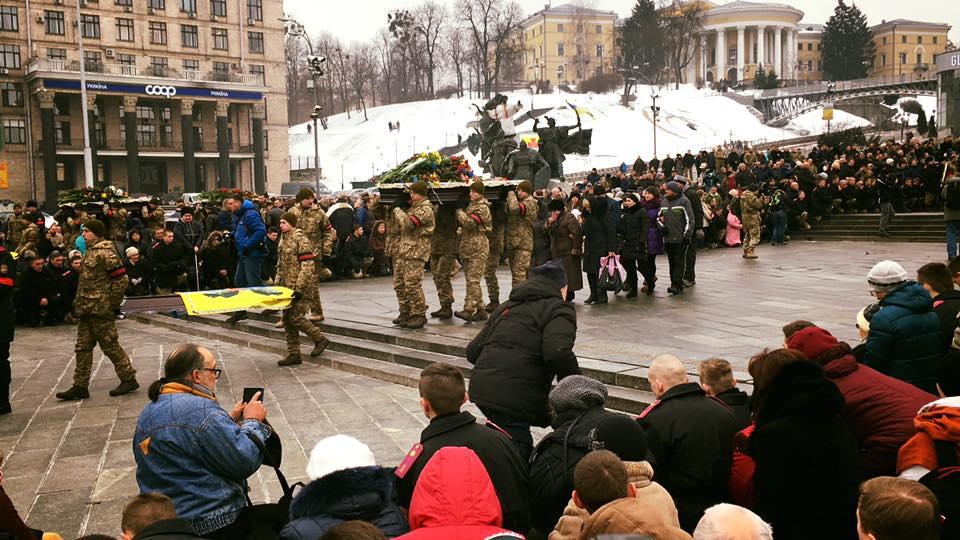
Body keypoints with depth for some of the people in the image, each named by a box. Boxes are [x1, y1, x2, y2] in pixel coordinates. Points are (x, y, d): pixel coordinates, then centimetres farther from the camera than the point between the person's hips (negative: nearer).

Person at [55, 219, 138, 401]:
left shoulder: (104, 253, -15)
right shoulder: (90, 252, 15)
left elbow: (121, 278, -20)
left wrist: (112, 303, -14)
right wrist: (79, 303, 18)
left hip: (100, 310, -10)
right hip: (86, 310, 10)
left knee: (110, 345, -2)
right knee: (83, 348, 10)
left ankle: (129, 379, 10)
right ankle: (80, 386, 15)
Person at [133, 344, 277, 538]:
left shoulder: (148, 413, 8)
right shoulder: (201, 411, -22)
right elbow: (244, 462, -19)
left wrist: (230, 420, 12)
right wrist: (253, 421, -3)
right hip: (212, 526, -10)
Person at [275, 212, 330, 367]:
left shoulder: (301, 240, -13)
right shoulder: (283, 240, 14)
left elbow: (307, 267, -18)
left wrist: (299, 288, -22)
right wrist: (277, 283, 17)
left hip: (301, 287, -9)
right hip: (286, 287, 9)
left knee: (296, 317, -12)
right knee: (287, 319, 7)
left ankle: (320, 339, 9)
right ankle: (293, 354, 14)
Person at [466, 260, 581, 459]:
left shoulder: (506, 307, 25)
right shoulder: (558, 310, 4)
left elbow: (473, 351, 22)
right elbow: (558, 353, -16)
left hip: (480, 388, 7)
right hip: (513, 397, -7)